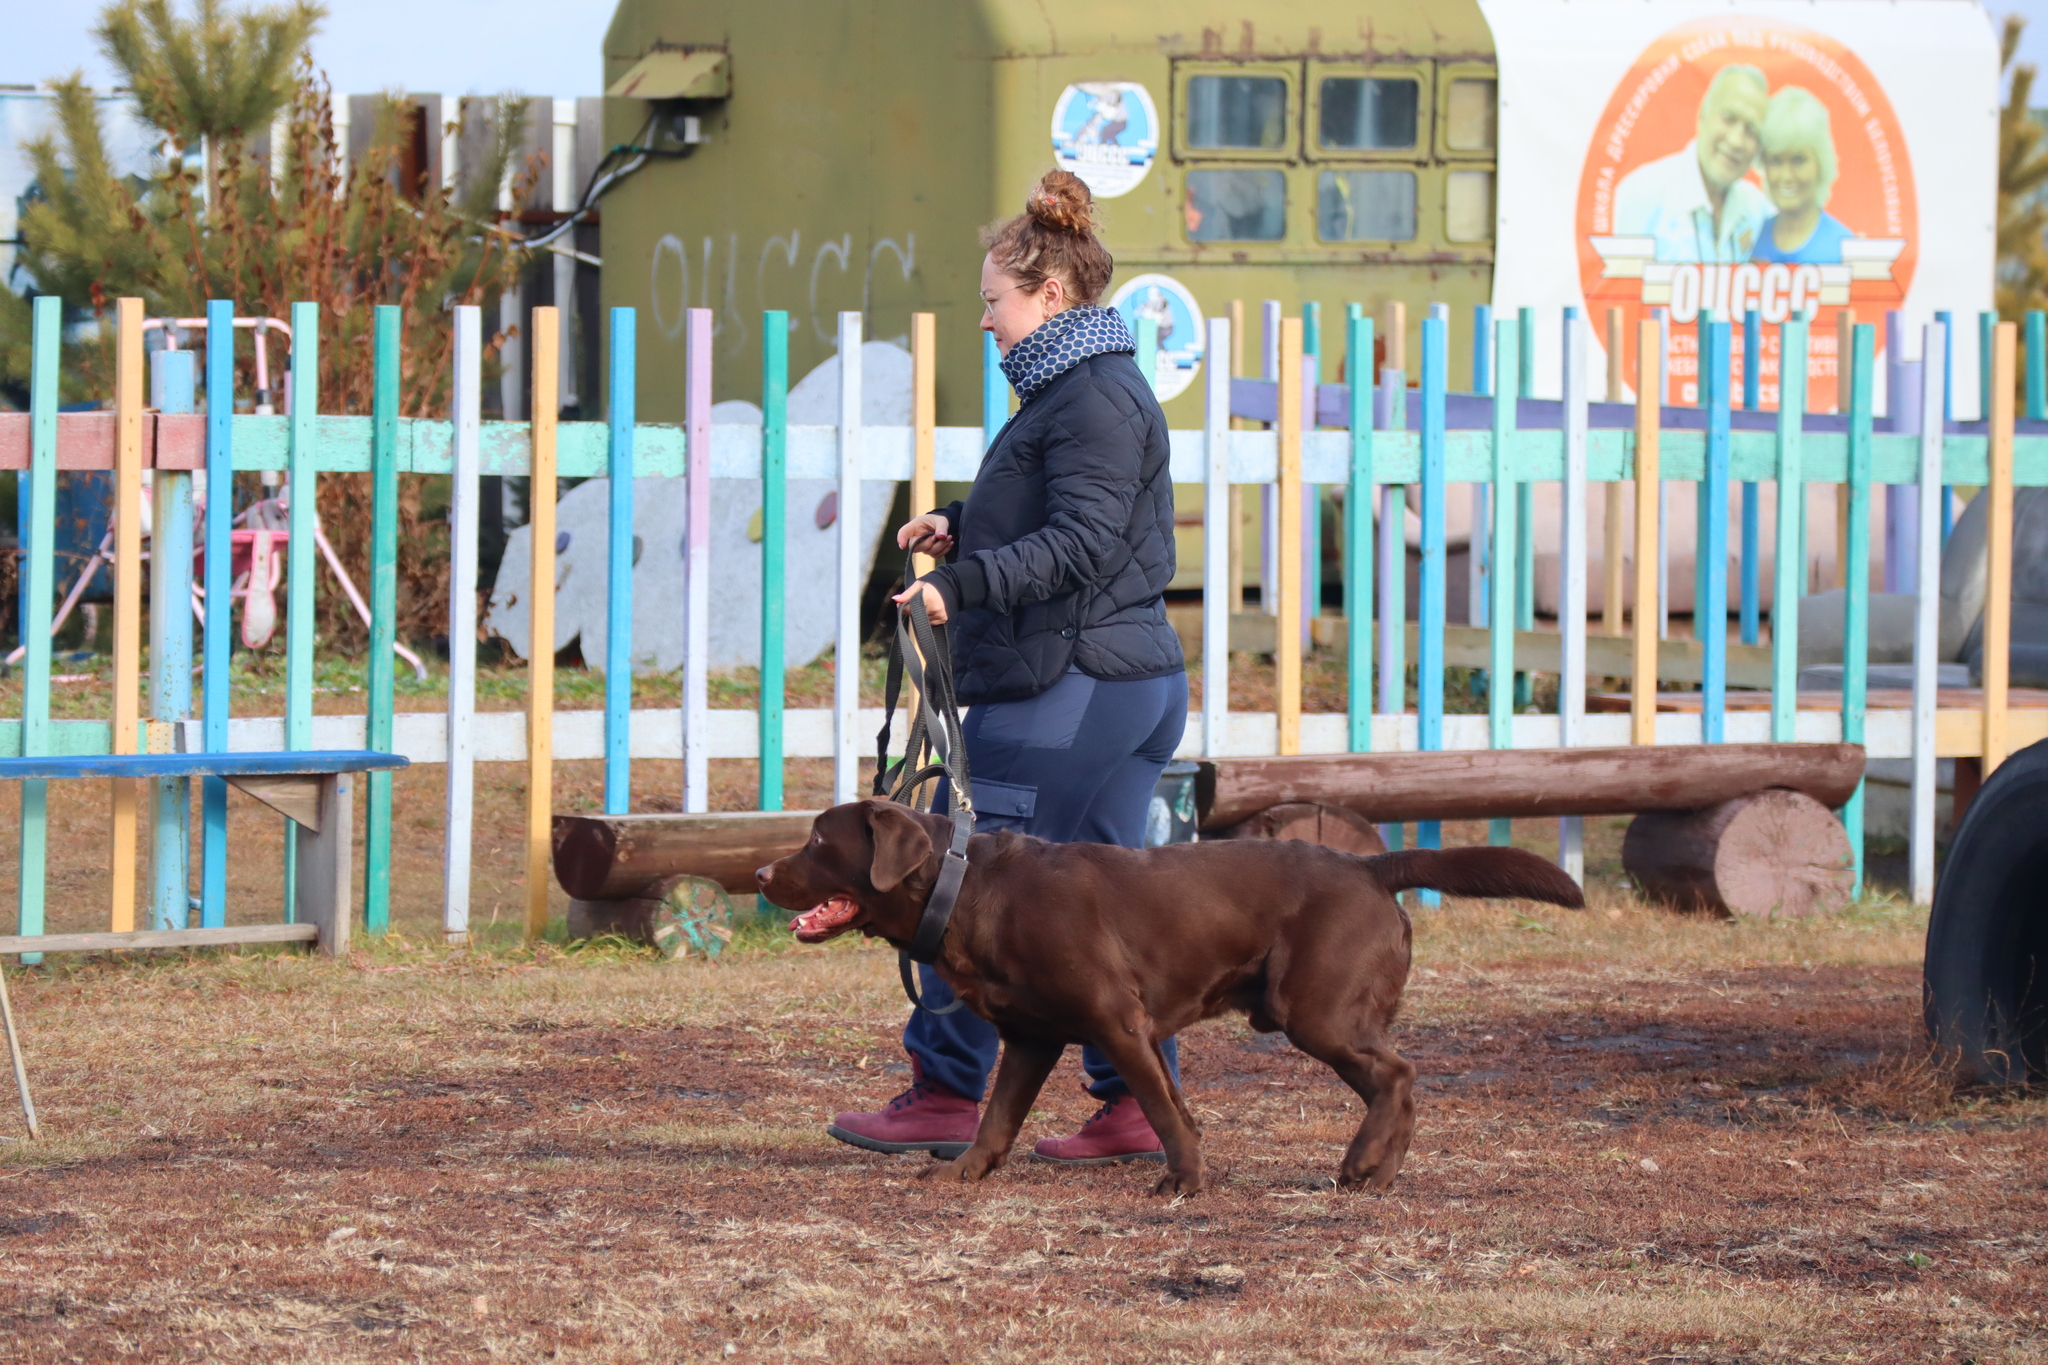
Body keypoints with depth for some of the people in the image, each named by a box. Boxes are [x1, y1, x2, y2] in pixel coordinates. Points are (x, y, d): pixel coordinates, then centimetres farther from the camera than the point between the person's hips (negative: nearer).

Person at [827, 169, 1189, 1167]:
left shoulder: (1093, 399, -13)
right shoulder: (1092, 388, 19)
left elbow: (1083, 545, -23)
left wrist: (964, 583, -31)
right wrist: (961, 531, 15)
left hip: (1066, 687, -11)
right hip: (1135, 677, 11)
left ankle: (947, 1092, -3)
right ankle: (1138, 1104, 8)